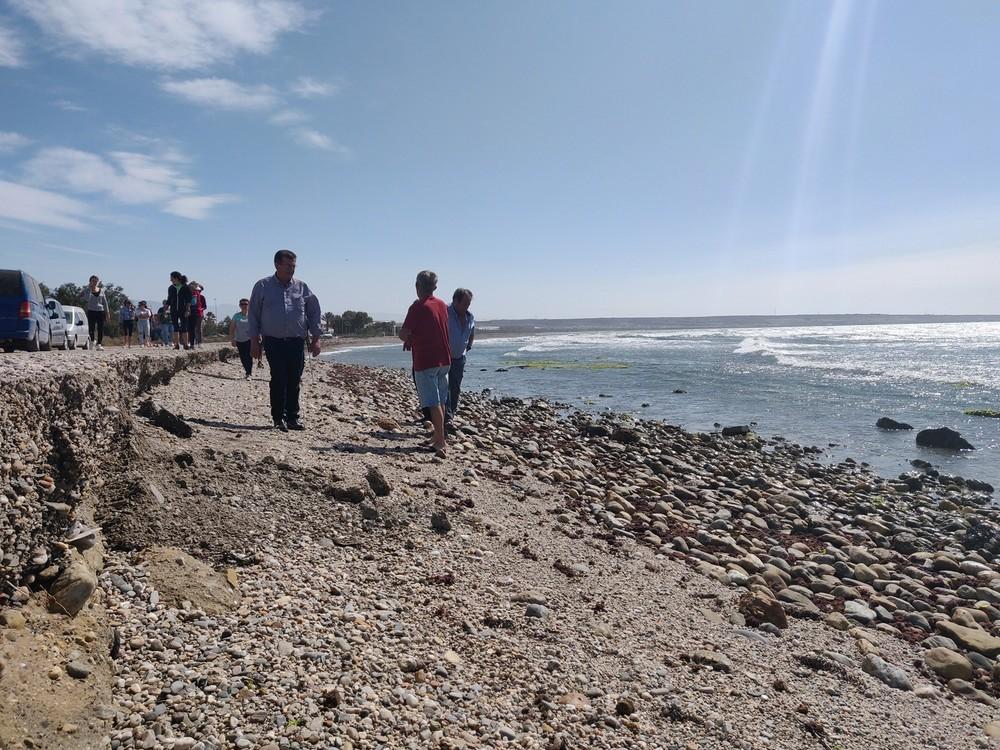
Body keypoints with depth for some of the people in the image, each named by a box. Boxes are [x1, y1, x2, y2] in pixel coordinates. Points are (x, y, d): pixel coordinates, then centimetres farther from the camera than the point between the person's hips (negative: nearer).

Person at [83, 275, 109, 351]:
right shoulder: (87, 290, 1)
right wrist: (90, 288, -17)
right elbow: (86, 299, -18)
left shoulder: (101, 290, 10)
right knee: (91, 328, -5)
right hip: (91, 311, -2)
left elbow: (105, 302, 13)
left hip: (100, 311, 2)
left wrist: (107, 313, 10)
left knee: (101, 329, -2)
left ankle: (99, 344, 2)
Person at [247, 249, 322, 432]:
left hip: (297, 342, 2)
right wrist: (254, 342, 0)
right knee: (278, 380, -8)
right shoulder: (263, 287, 5)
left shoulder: (302, 287, 10)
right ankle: (278, 418, 2)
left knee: (294, 381, 3)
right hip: (273, 342, -2)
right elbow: (253, 315, 6)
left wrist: (315, 339, 6)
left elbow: (314, 313, 12)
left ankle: (292, 418, 13)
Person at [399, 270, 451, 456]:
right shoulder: (442, 305, 9)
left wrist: (409, 339, 6)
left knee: (433, 403, -4)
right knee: (441, 401, 15)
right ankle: (439, 436, 24)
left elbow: (403, 333, -17)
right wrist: (412, 339, 14)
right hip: (444, 359, 7)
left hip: (426, 361, -7)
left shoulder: (418, 307, -13)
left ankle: (441, 441, -5)